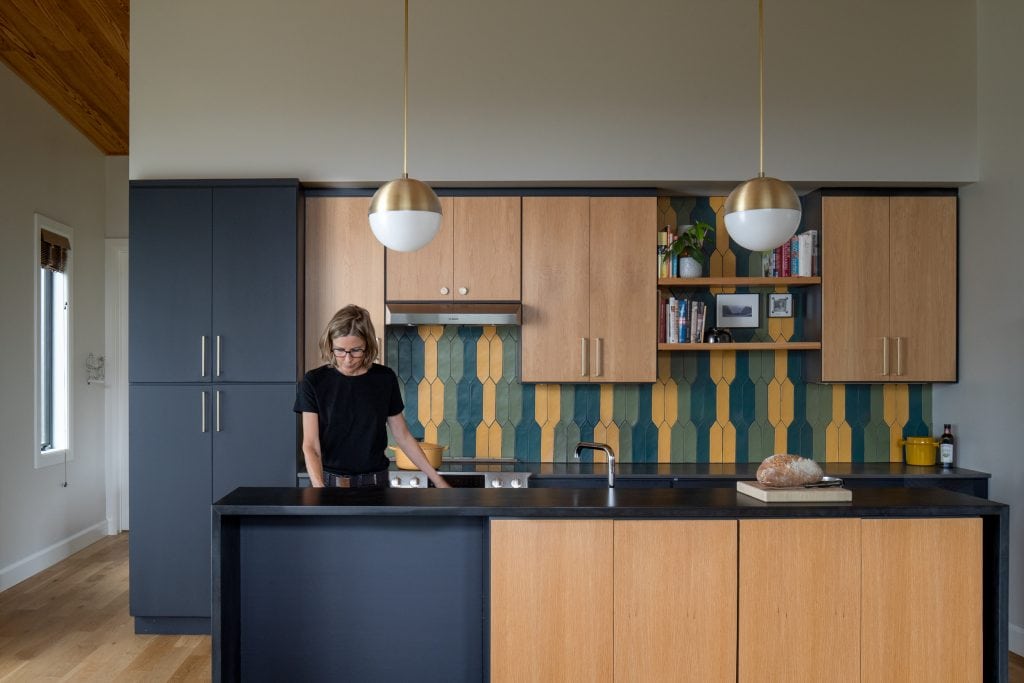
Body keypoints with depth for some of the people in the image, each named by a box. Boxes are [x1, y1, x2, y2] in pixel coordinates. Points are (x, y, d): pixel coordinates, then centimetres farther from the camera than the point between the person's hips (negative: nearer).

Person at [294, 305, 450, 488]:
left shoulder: (384, 379, -2)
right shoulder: (314, 382, -7)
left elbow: (403, 435, 7)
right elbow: (310, 446, -11)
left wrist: (436, 479, 5)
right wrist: (320, 490, -28)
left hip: (374, 486, 1)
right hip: (330, 483, -1)